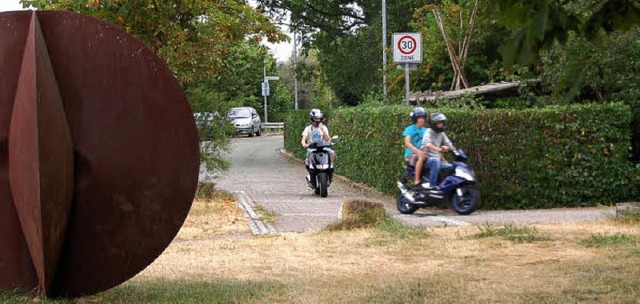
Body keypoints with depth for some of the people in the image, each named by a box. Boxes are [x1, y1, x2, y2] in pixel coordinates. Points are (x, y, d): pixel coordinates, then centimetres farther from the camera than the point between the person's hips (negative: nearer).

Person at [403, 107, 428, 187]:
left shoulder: (425, 131, 17)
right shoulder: (410, 129, -1)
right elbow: (407, 143, -14)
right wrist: (417, 150, -31)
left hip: (422, 152, 6)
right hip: (410, 155, -5)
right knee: (422, 156, -37)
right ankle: (416, 181, -37)